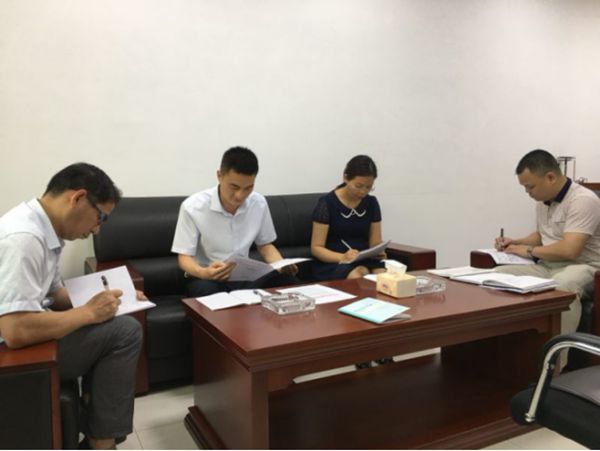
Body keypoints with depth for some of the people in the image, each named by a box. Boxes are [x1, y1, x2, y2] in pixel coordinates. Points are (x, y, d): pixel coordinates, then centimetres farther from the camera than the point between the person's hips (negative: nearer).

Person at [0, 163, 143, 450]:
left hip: (25, 337, 10)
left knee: (116, 323, 12)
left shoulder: (43, 230, 4)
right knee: (124, 330, -15)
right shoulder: (24, 237, -27)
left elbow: (52, 292, 17)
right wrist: (88, 312, -21)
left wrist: (98, 300, 1)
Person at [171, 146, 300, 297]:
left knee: (289, 282, -23)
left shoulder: (259, 203, -4)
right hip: (206, 278, -3)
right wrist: (203, 272, -35)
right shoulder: (192, 207, -15)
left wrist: (282, 266, -11)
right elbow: (184, 257, -10)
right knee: (206, 290, -40)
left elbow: (265, 245, 11)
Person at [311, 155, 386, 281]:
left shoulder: (371, 203, 8)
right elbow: (316, 248, -8)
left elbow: (375, 243, 12)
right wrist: (342, 257, -26)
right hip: (332, 263, -4)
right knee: (359, 278, -36)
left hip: (364, 260, 5)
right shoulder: (327, 203, -6)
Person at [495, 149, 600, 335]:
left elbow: (569, 250, -27)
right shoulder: (543, 200, 10)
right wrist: (515, 242, 9)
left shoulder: (582, 200, -17)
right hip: (547, 266, 8)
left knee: (560, 286, -42)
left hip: (582, 266, -8)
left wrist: (529, 251, -13)